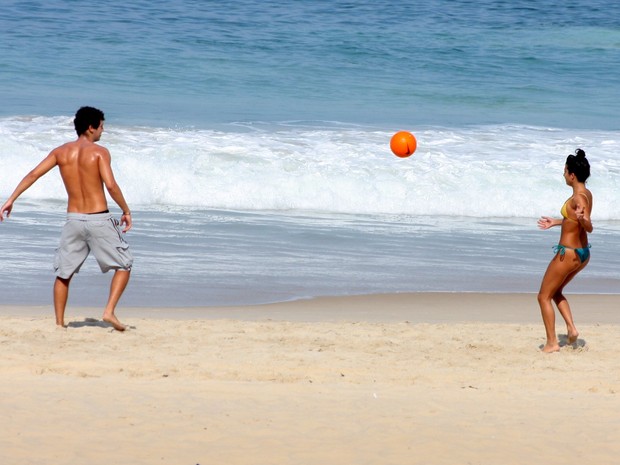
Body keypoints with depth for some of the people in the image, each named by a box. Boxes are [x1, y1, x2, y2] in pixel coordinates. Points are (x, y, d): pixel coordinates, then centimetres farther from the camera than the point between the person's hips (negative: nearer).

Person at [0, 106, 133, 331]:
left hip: (73, 220, 4)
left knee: (64, 272, 16)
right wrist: (126, 211, -6)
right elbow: (111, 185, -18)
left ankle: (59, 324, 13)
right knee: (124, 265, 10)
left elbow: (33, 174, 0)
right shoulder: (99, 152, -8)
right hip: (99, 220, -4)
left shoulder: (61, 152, 5)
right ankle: (109, 311, -5)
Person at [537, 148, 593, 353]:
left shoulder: (579, 198, -22)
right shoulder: (586, 194, 5)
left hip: (568, 253, -9)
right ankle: (571, 328, 11)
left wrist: (582, 219, -53)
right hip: (583, 253, 9)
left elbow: (589, 227, -31)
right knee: (555, 292, 26)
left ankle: (552, 343, 2)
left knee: (544, 297, 4)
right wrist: (555, 222, 35)